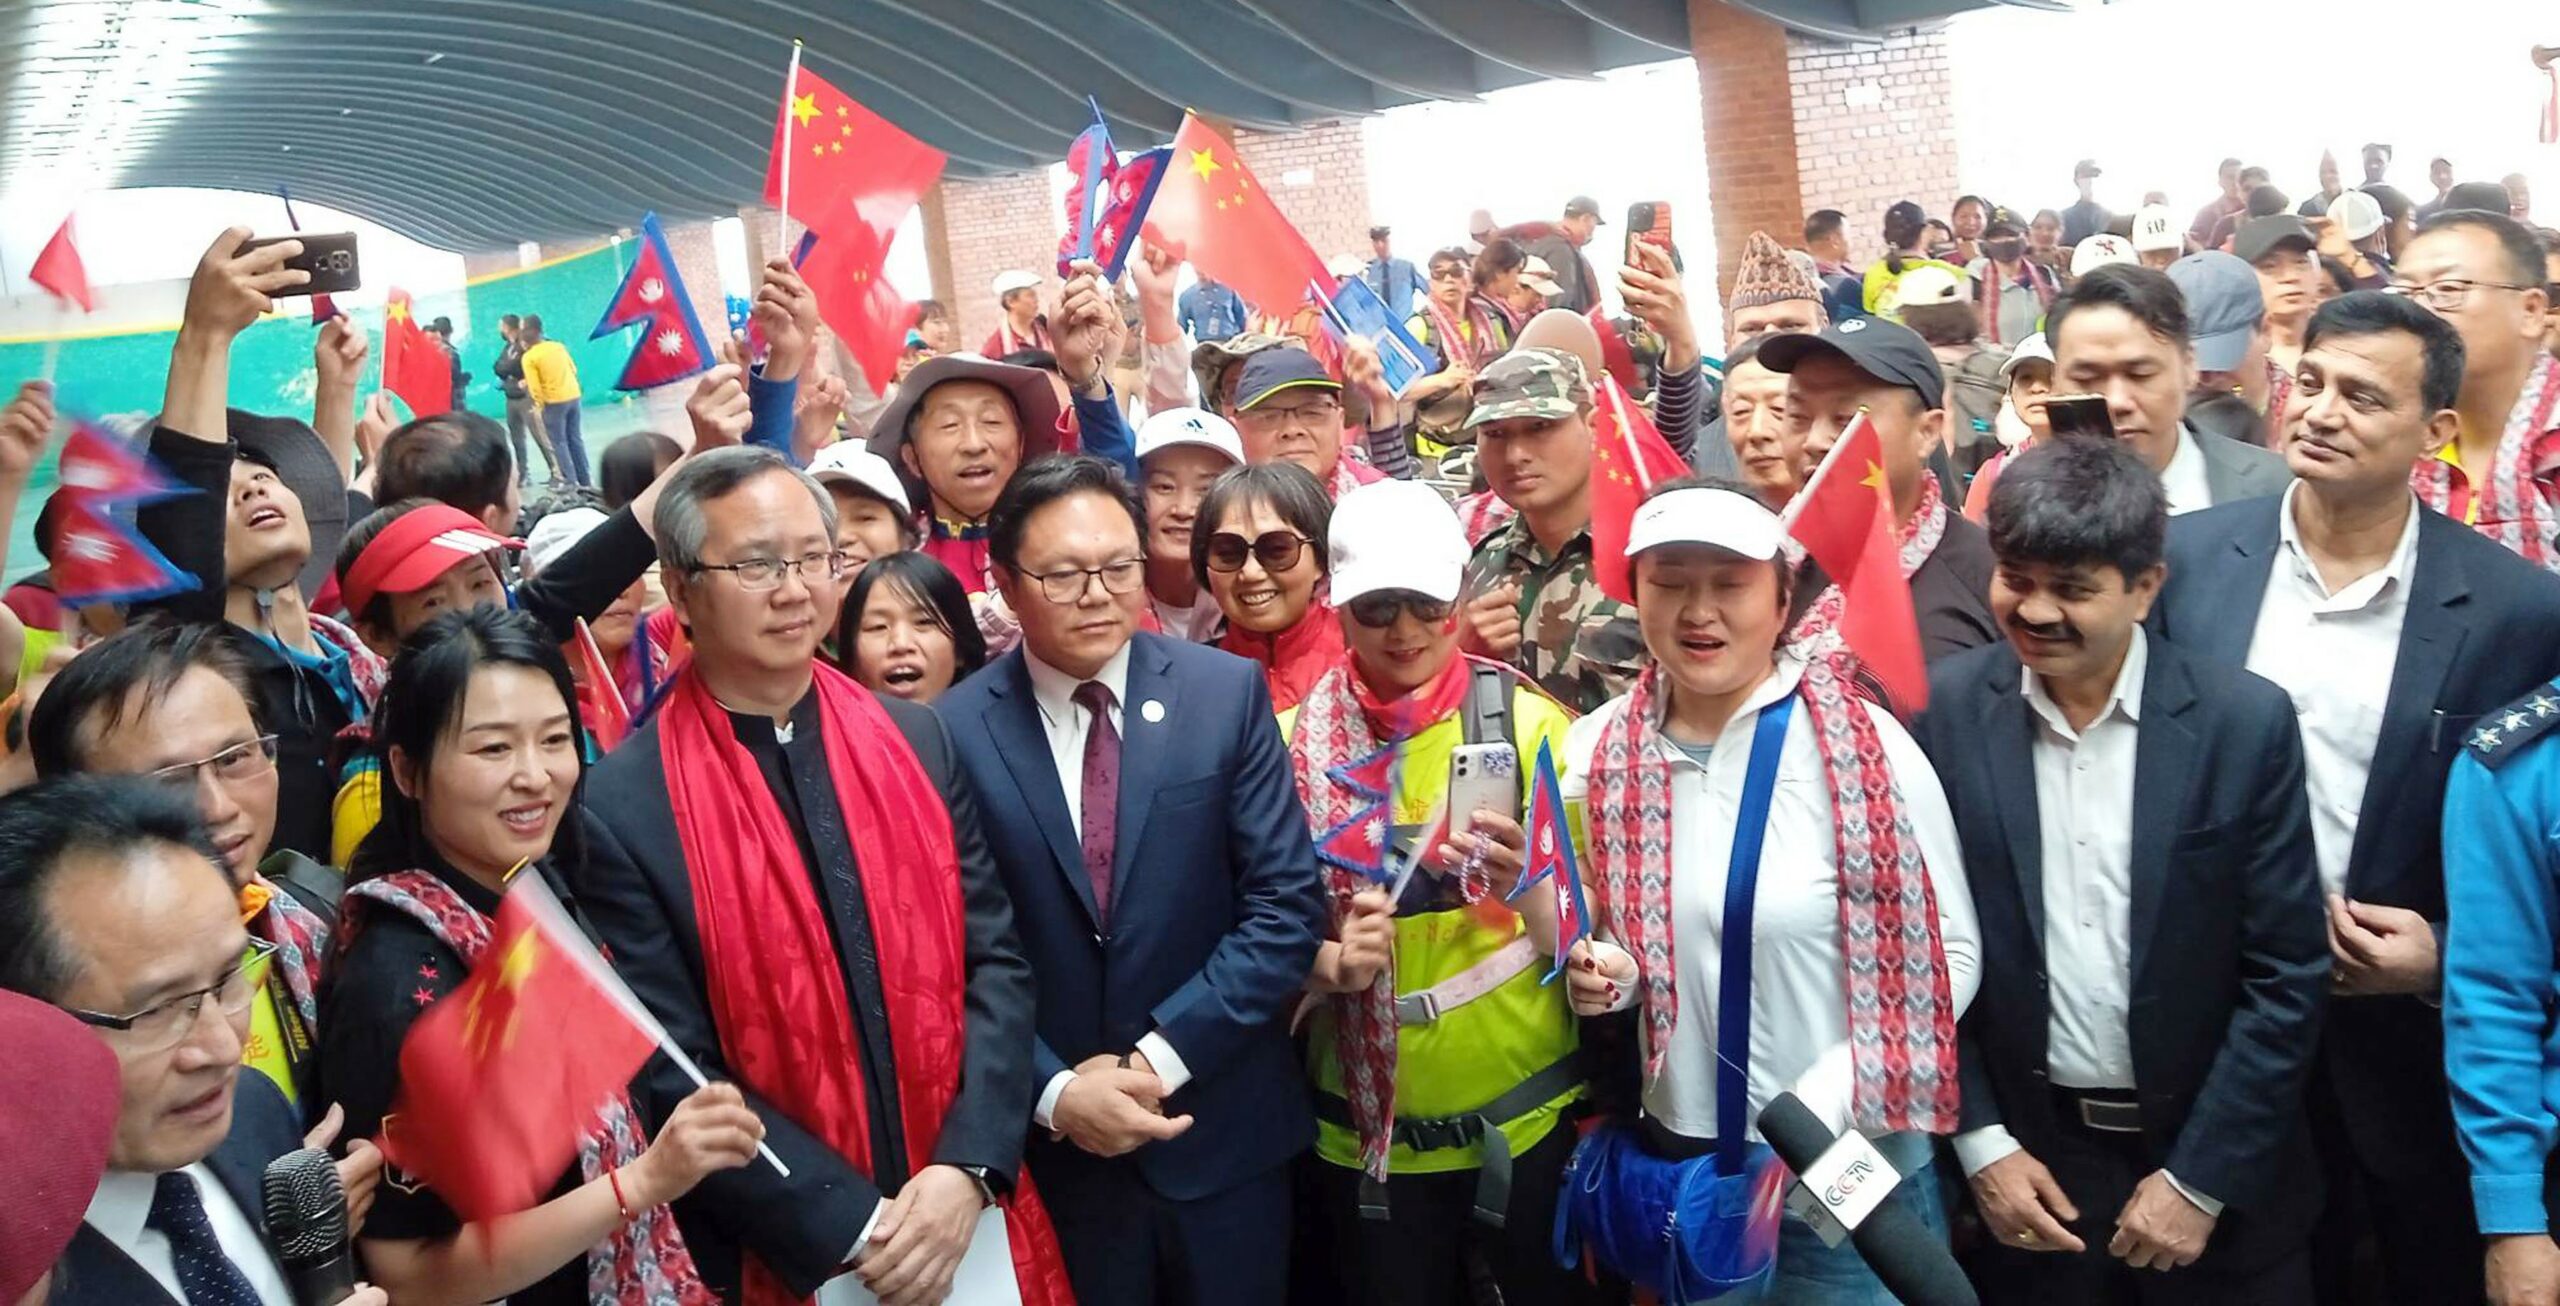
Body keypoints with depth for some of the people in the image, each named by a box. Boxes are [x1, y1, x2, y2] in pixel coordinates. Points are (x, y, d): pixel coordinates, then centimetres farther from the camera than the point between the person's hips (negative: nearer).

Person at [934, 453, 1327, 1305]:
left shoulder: (1227, 693, -5)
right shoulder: (955, 727, -6)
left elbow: (1288, 904, -8)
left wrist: (1163, 1056, -13)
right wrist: (1052, 1091, -14)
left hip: (1221, 1130, 1)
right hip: (1050, 1143, -1)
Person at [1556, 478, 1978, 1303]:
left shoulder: (1865, 748, -13)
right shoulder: (1597, 752, -2)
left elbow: (1947, 954, -8)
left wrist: (1820, 1106, -17)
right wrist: (1604, 971, -10)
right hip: (1675, 1164, 3)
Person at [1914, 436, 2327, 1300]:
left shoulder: (2246, 722, -10)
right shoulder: (1945, 711, -8)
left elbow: (2287, 977, -7)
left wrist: (2200, 1182, -8)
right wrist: (1979, 1142, -5)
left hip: (2214, 1169, 0)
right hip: (2026, 1167, 1)